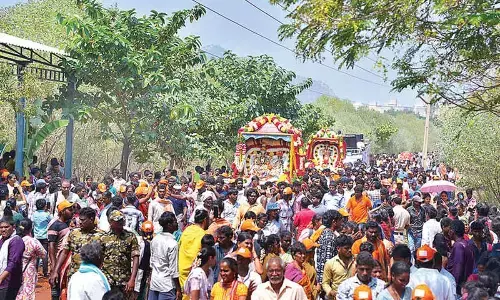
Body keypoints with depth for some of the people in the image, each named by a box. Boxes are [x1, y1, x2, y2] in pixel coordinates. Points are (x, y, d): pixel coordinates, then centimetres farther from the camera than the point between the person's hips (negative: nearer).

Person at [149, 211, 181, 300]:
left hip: (153, 282, 7)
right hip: (166, 285, -7)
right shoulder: (173, 243, -17)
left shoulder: (155, 239, 4)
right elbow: (174, 270, -16)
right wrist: (178, 290, -9)